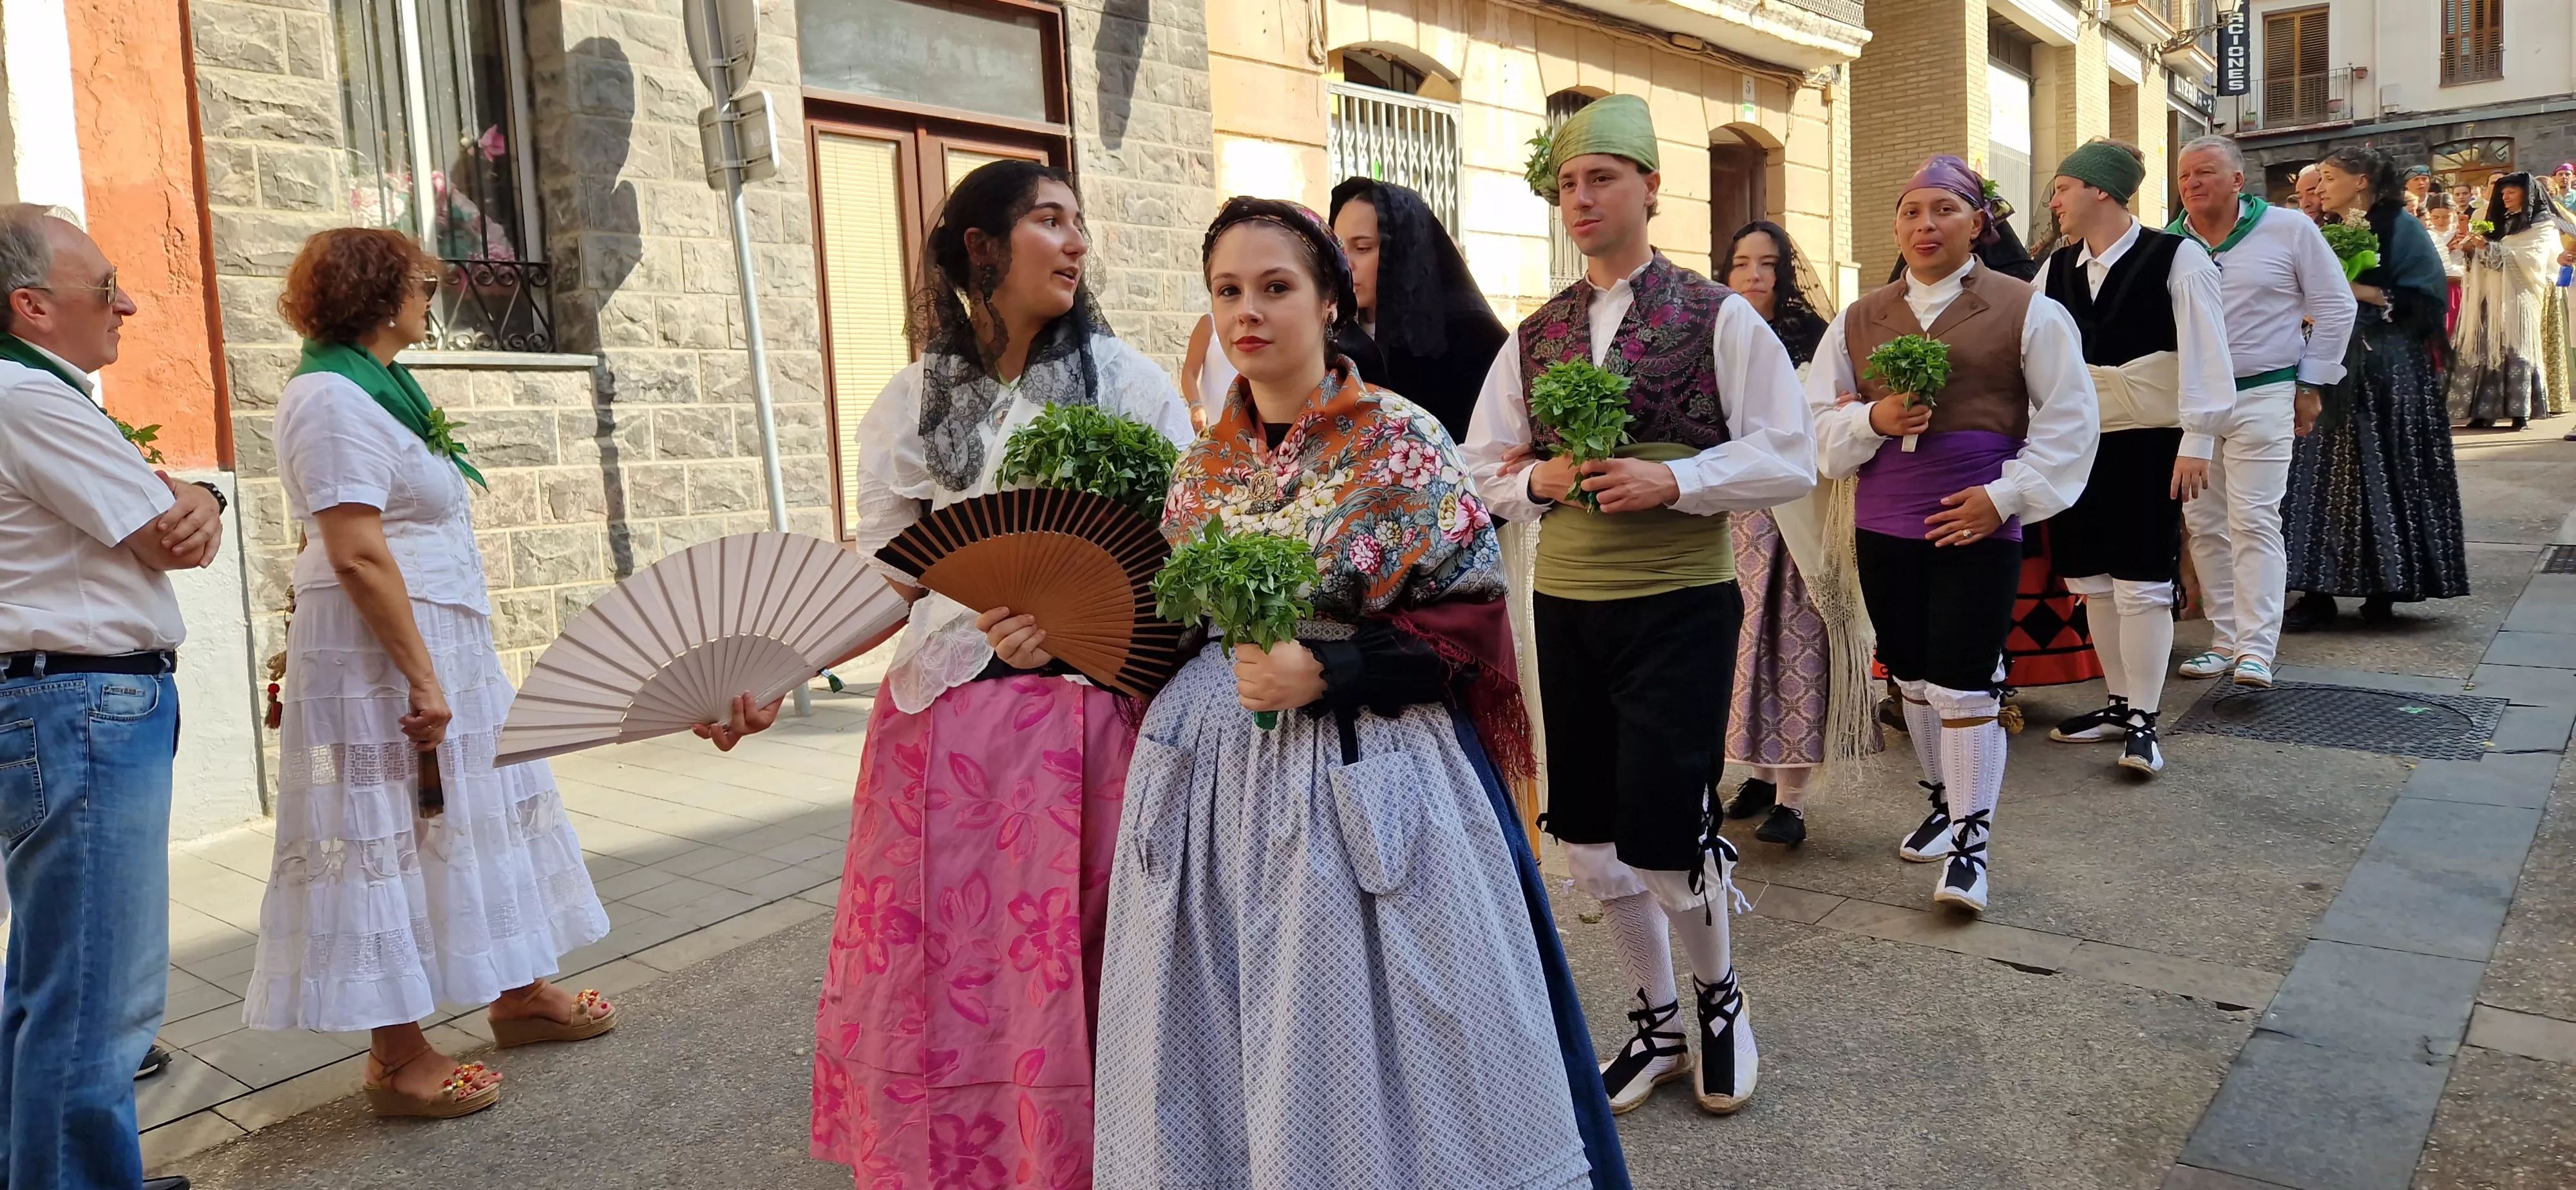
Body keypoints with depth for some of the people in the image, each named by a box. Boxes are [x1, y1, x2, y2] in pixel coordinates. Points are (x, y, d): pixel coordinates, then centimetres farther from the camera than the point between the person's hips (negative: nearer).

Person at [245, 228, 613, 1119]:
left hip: (445, 641, 10)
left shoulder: (375, 388, 15)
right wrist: (422, 679, -24)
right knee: (397, 831, -3)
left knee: (471, 813, 16)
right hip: (384, 648, -10)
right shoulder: (334, 399, -15)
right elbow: (357, 554, -23)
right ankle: (397, 1058, 8)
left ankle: (518, 991, 29)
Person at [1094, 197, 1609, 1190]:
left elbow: (1474, 617, -9)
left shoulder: (1401, 441, -7)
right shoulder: (1206, 463, 8)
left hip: (1361, 778, -5)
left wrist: (1328, 672, -19)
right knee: (1223, 1043, 12)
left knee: (1361, 1038, 3)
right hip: (1216, 775, 5)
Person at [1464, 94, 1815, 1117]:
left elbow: (1789, 460, -7)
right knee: (1589, 836, 11)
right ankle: (1656, 1024, 33)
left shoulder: (1719, 318, -4)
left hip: (1680, 607, -5)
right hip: (1564, 608, 5)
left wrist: (1671, 477, -19)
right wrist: (1540, 480, -9)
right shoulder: (1534, 337, 9)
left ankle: (1718, 994, 28)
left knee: (1664, 830, -6)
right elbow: (1479, 472, 12)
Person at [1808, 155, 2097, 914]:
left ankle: (1969, 841, 4)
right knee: (1911, 677, 15)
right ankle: (1944, 800, 34)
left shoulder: (2026, 311, 0)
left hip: (1976, 527, -4)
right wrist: (1874, 418, -12)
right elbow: (1816, 417, 8)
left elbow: (2070, 418, 0)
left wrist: (2007, 494, -9)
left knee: (1963, 683, -6)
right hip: (1884, 526, 4)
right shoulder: (1858, 321, 9)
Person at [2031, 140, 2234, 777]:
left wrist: (2196, 442, -14)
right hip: (2077, 441, 6)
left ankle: (2142, 720, 5)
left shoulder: (2176, 258, -9)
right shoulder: (2056, 268, 8)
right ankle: (2120, 702, 26)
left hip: (2148, 443, -6)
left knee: (2142, 582, -4)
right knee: (2093, 580, 12)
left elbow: (2203, 354, -11)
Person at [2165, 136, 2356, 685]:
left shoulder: (2288, 229, -2)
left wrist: (2310, 385, 1)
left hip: (2262, 397, -4)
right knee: (2204, 525, 7)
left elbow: (2335, 306, 4)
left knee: (2254, 522, -9)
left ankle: (2256, 651, -10)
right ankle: (2225, 640, 16)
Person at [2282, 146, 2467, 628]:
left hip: (2386, 375, -5)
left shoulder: (2399, 229, -3)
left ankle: (2382, 589, 7)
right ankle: (2319, 591, -1)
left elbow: (2423, 301, -10)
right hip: (2334, 369, 5)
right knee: (2326, 477, -1)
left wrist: (2361, 291, -18)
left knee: (2381, 477, -2)